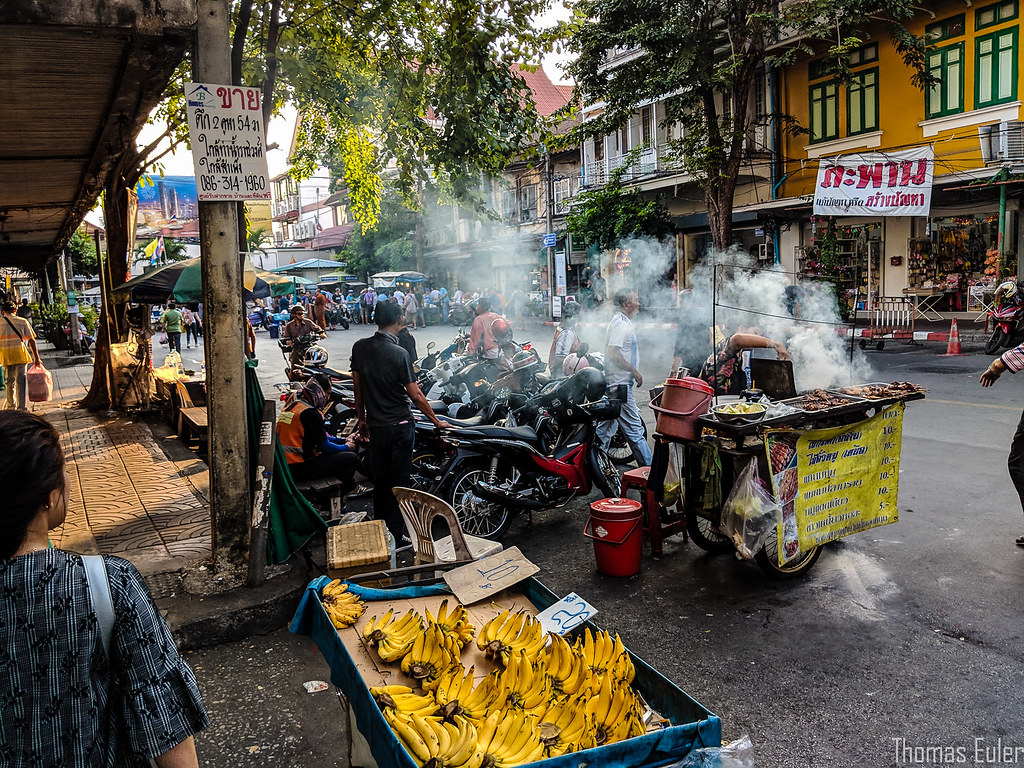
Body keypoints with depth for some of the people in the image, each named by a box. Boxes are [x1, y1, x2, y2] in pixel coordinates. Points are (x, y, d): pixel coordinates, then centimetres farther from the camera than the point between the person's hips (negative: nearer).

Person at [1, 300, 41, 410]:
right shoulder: (23, 322, 3)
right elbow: (31, 340, 2)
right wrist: (36, 357, 6)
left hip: (5, 354, 2)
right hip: (20, 353, -2)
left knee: (9, 381, 15)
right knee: (21, 380, -2)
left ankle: (11, 406, 26)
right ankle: (22, 406, -11)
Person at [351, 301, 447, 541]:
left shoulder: (359, 347, -2)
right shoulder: (400, 354, -18)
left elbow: (357, 387, 6)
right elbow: (415, 395, -14)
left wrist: (362, 418, 18)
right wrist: (436, 421, -3)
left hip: (375, 425, 5)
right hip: (400, 425, -5)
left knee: (379, 479, 18)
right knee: (398, 481, 5)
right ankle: (395, 535, 13)